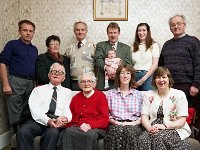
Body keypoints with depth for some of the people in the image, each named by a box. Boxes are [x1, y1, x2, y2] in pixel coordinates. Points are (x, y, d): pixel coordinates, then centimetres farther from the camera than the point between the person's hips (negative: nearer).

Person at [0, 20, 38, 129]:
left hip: (31, 83, 5)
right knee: (15, 115, -1)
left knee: (28, 114, 10)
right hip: (15, 82, -5)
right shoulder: (12, 44, 0)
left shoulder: (34, 49, 17)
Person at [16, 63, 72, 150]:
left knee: (53, 133, -35)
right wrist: (47, 120, -17)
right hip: (38, 120, 1)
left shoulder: (67, 92, 19)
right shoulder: (38, 89, 17)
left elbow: (68, 110, 4)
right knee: (22, 132, -29)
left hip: (58, 122, -1)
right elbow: (34, 108, 2)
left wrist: (65, 118, -22)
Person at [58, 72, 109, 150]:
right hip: (76, 127, 3)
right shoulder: (76, 98, 20)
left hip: (95, 128, -3)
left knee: (90, 134, -37)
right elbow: (71, 117, 17)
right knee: (68, 132, -30)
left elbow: (105, 120, -2)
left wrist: (90, 125, -18)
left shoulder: (100, 96, 6)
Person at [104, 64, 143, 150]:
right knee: (115, 130, -36)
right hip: (115, 125, 0)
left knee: (129, 131, -35)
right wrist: (115, 122, -7)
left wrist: (134, 123, -8)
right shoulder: (110, 93, 14)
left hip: (133, 126, 1)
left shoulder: (138, 94, 15)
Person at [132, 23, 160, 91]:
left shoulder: (154, 45, 6)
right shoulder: (134, 46, 15)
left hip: (148, 76, -2)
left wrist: (143, 79, -9)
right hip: (134, 76, 2)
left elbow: (155, 65, -2)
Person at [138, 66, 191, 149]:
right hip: (154, 130, 2)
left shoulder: (179, 94, 4)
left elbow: (182, 121, -2)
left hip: (175, 130, -2)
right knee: (143, 139, -30)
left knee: (159, 137, -34)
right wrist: (150, 128, -16)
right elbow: (144, 117, 6)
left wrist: (165, 126, -18)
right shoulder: (148, 95, 13)